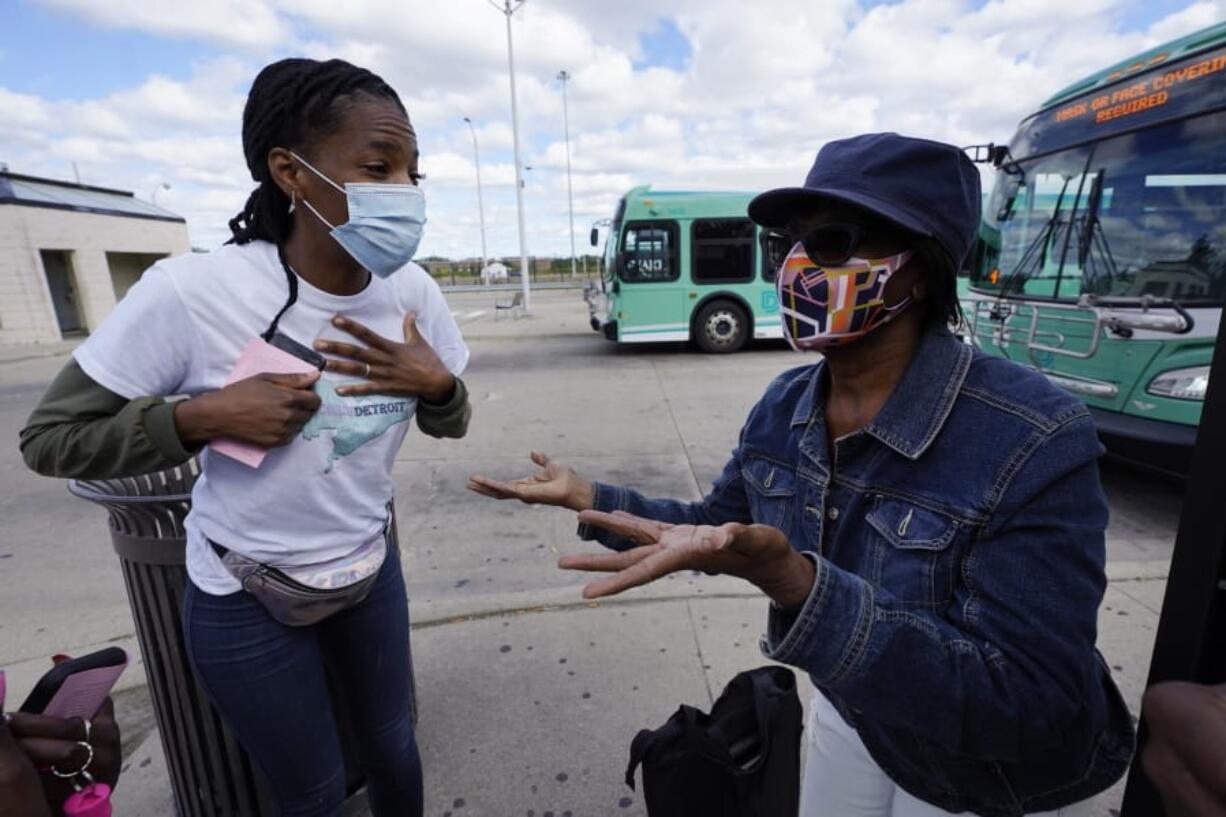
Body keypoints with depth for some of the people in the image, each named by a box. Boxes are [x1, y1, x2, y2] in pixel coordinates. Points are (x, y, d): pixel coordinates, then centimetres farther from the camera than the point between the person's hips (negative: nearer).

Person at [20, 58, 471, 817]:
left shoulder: (412, 292, -13)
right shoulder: (191, 292, -24)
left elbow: (451, 424, -1)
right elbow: (49, 439, -12)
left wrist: (435, 383, -22)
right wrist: (203, 417, -28)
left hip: (370, 572, 3)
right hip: (246, 604, -3)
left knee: (393, 749, 24)